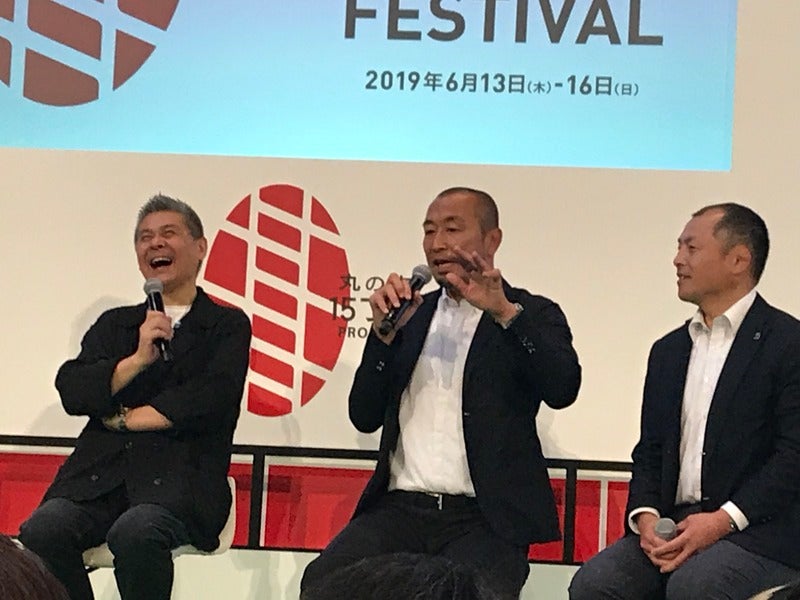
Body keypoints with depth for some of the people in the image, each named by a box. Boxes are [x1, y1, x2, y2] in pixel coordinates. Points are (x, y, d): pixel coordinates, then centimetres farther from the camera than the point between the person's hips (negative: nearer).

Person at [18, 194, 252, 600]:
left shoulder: (227, 325, 12)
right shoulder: (114, 324, 23)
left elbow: (211, 398, -5)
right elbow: (71, 392, 8)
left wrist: (125, 419, 1)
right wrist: (138, 359, -6)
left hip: (179, 477, -3)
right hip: (101, 472, 3)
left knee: (134, 533, -36)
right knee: (41, 531, -28)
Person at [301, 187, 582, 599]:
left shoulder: (533, 315, 8)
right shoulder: (411, 314, 18)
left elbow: (563, 390, -12)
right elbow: (364, 417, 10)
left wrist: (505, 312, -23)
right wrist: (384, 332, -4)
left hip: (483, 518, -3)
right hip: (400, 507, 3)